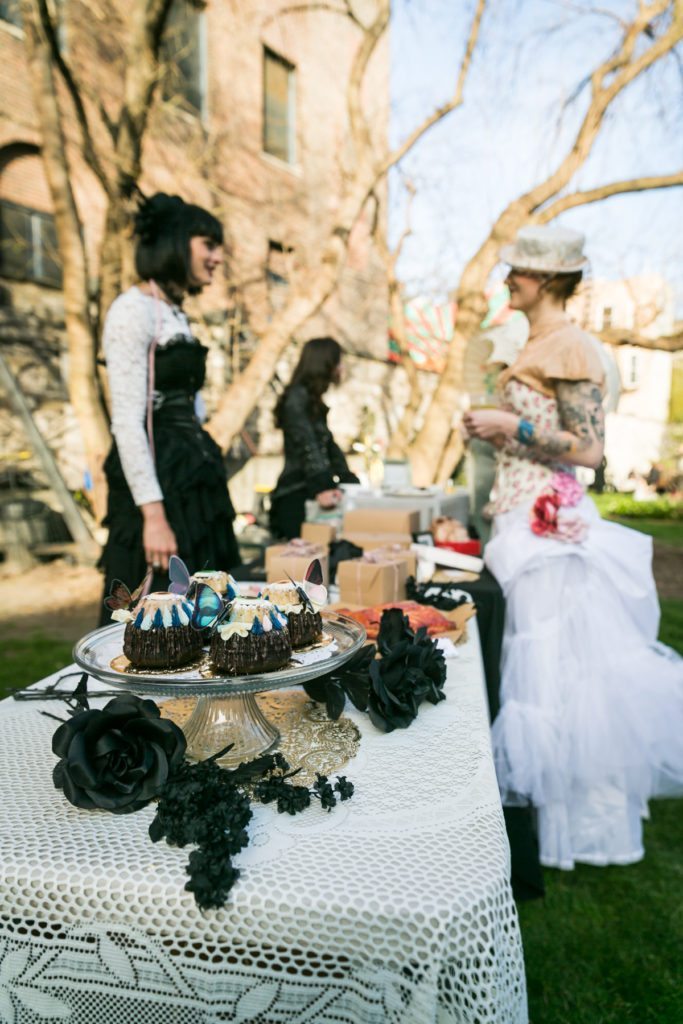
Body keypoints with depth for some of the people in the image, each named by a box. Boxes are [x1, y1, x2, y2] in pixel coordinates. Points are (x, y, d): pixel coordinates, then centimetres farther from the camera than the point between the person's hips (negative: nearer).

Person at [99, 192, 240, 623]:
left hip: (193, 480, 9)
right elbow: (127, 420, -18)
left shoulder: (176, 314, 18)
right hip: (156, 477, -9)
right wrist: (153, 514, -23)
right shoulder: (133, 310, -9)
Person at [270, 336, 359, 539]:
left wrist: (349, 480, 11)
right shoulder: (297, 398, -9)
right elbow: (308, 448, -21)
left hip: (309, 492, 9)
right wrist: (321, 488, -30)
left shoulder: (312, 401, 18)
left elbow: (328, 444, 17)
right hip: (296, 496, -8)